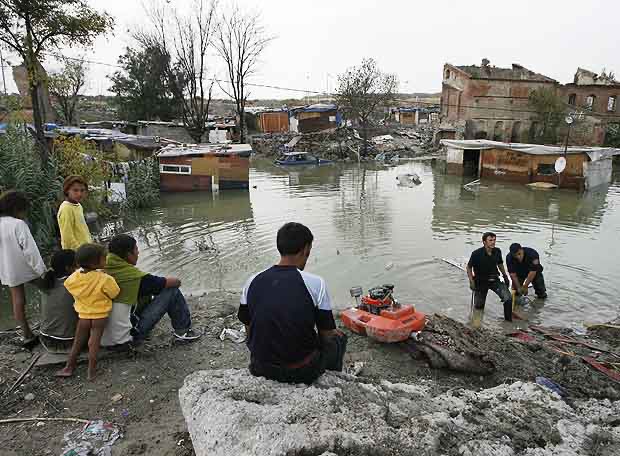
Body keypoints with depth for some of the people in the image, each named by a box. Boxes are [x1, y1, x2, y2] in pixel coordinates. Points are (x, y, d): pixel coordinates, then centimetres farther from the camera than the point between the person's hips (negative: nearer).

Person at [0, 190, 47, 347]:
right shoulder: (18, 224, -19)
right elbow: (30, 249, -22)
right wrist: (42, 270, -19)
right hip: (25, 268, -6)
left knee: (17, 301, 12)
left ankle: (27, 335, 21)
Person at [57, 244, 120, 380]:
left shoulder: (73, 278, -12)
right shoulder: (105, 279, -24)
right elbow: (115, 294, -14)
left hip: (83, 315, 3)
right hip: (100, 315, -3)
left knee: (78, 342, 18)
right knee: (95, 342, 6)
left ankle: (69, 367, 26)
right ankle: (92, 371, 11)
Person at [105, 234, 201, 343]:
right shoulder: (134, 276, -22)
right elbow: (176, 282, -12)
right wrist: (177, 281, 11)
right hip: (132, 334, -8)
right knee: (172, 290, -6)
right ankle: (183, 331, 6)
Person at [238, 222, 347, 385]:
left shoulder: (253, 282, -5)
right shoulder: (315, 283, -17)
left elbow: (249, 330, 5)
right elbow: (326, 335, -8)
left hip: (260, 369, 4)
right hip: (302, 371, -4)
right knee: (338, 337, 24)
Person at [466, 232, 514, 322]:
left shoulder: (497, 251, -8)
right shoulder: (476, 254, -20)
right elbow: (469, 267, -7)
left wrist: (505, 276, 8)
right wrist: (471, 282, -13)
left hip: (494, 280, 3)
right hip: (481, 281, -2)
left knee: (508, 298, -17)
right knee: (479, 306, 4)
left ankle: (508, 320, 2)